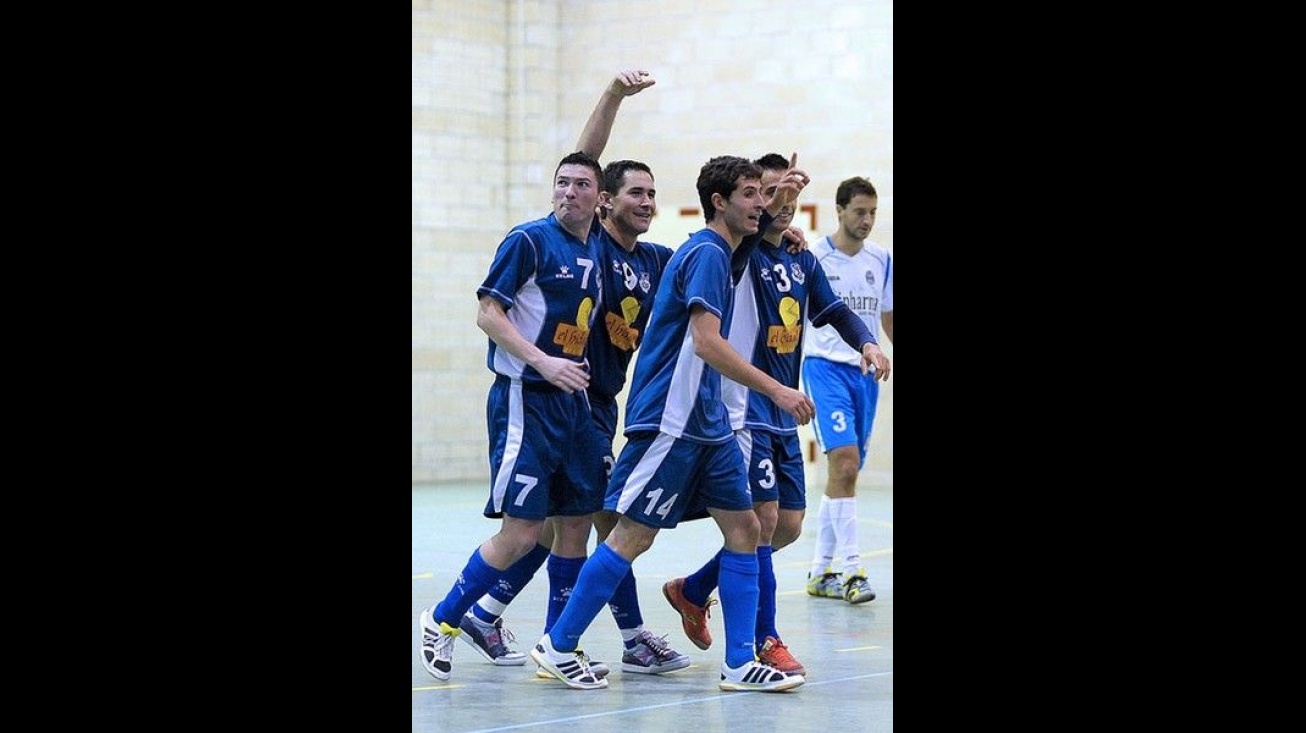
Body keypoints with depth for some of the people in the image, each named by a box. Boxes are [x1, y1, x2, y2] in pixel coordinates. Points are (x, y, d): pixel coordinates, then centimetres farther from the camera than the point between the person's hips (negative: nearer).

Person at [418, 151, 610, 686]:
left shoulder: (597, 249, 11)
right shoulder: (530, 239, -9)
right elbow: (488, 312, -13)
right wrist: (544, 362, -21)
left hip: (573, 401, 7)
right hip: (524, 399, -7)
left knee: (576, 523, 7)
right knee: (521, 531, -9)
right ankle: (441, 621, 7)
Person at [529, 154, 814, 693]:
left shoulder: (719, 250, 15)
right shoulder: (705, 253, -14)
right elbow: (706, 342, -24)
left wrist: (780, 202, 21)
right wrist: (777, 391, -25)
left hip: (707, 425, 10)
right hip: (669, 421, -10)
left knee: (744, 527, 4)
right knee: (633, 535, -5)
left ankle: (740, 664, 4)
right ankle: (558, 646, 5)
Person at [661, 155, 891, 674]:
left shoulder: (802, 260, 12)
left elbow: (833, 310, 18)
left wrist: (866, 341, 0)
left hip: (783, 414, 8)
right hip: (744, 409, -8)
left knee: (788, 525, 10)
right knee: (764, 517, -10)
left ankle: (693, 591, 27)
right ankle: (763, 641, -2)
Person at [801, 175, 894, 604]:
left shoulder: (882, 261, 10)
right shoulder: (812, 257, -5)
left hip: (866, 372, 5)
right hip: (825, 366, -5)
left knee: (846, 472, 6)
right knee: (844, 460, -19)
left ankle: (821, 572, 14)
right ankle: (849, 568, -18)